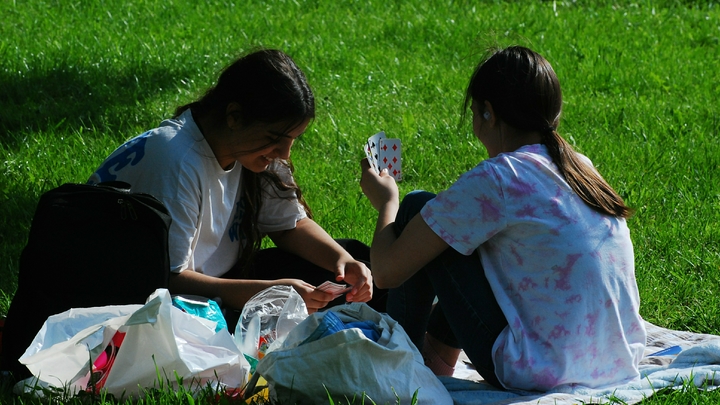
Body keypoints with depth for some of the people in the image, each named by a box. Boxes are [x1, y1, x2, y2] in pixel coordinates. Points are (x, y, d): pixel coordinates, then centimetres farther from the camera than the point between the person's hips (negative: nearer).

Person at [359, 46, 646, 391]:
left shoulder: (493, 181, -14)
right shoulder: (583, 168, 7)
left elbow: (387, 272, -8)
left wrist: (387, 201, 12)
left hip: (542, 374, -7)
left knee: (417, 209, 5)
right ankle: (439, 355, 38)